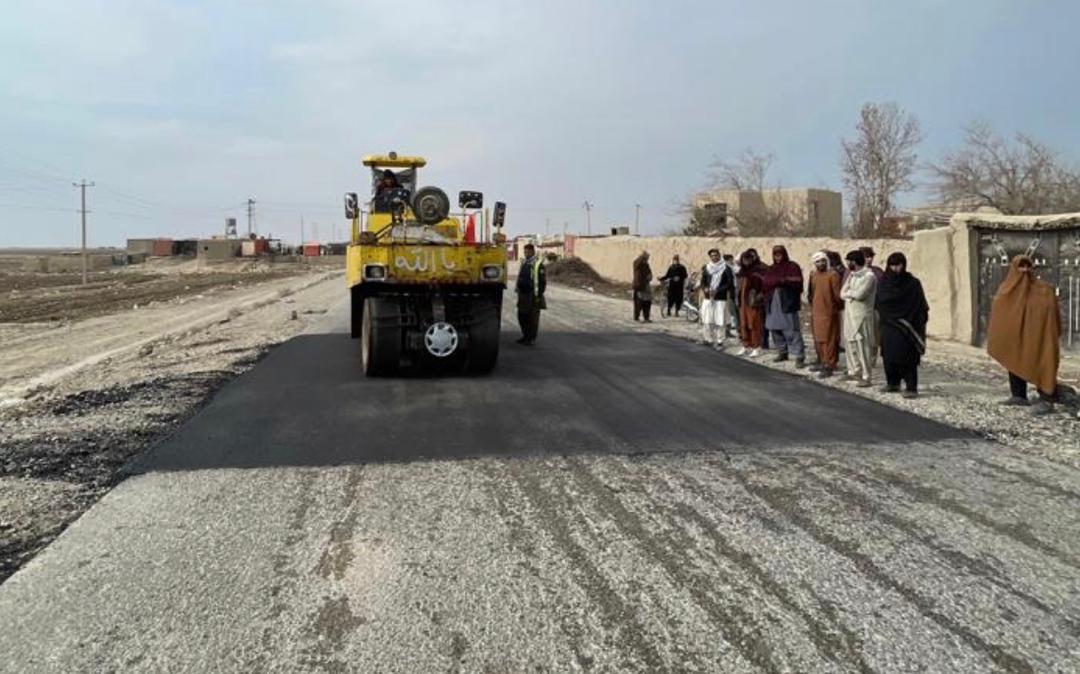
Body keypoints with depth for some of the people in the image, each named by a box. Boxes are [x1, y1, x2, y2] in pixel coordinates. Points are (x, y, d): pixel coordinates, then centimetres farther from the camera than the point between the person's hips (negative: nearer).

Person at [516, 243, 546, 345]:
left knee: (532, 318, -1)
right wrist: (518, 290, 19)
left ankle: (532, 339, 6)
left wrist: (539, 295, -17)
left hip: (532, 296, -8)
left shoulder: (538, 264, -10)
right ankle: (526, 336, 25)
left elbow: (543, 281, -13)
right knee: (521, 316, 12)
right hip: (523, 295, 8)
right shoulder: (524, 263, 14)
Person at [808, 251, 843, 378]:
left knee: (828, 339, -5)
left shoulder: (832, 275, -13)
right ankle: (822, 362, 28)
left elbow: (837, 294, -12)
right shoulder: (813, 274, 9)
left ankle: (829, 366, -3)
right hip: (815, 312, 7)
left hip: (828, 312, -7)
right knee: (818, 339, 15)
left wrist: (839, 307, -8)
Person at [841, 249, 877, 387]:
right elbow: (842, 294, 8)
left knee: (862, 346, -7)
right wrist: (852, 294, -10)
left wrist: (848, 293, -4)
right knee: (851, 344, 13)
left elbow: (859, 294, -21)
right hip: (849, 314, 8)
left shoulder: (869, 276, -12)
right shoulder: (852, 275, 13)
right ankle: (854, 372, 24)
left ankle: (866, 377, -4)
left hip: (862, 315, -8)